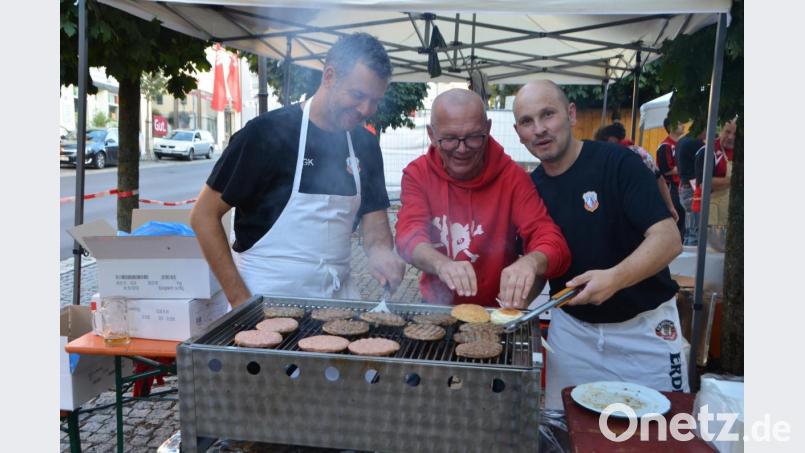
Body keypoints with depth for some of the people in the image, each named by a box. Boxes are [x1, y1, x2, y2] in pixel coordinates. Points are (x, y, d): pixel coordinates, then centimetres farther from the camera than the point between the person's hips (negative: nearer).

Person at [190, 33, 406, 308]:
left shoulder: (365, 145, 2)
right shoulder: (267, 133, -14)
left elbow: (373, 216, 8)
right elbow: (204, 216, -10)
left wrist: (380, 250, -15)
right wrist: (240, 299, -15)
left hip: (337, 295, 5)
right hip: (266, 296, -5)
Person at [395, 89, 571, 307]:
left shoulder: (512, 176, -8)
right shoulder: (417, 174, -4)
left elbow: (553, 243, -17)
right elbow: (410, 234, -19)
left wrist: (530, 262, -40)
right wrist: (441, 263, -40)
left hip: (496, 311, 0)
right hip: (437, 308, 0)